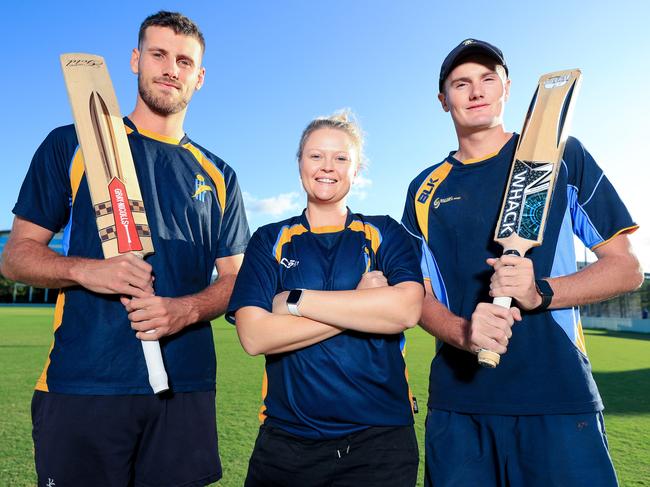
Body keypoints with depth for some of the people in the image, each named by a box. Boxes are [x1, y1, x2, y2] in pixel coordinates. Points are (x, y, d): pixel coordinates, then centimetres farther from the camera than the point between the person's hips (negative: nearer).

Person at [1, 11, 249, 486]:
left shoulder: (218, 176, 11)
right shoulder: (72, 145, 5)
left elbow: (234, 278, 9)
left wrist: (185, 310, -12)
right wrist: (84, 270, -16)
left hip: (186, 386, 2)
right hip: (81, 382, -1)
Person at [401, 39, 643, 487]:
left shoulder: (561, 156, 3)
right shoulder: (426, 190, 8)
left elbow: (627, 267, 2)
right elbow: (419, 295, 7)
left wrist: (540, 293, -16)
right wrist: (463, 332, -15)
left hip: (560, 397, -1)